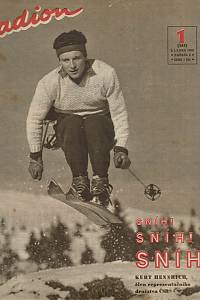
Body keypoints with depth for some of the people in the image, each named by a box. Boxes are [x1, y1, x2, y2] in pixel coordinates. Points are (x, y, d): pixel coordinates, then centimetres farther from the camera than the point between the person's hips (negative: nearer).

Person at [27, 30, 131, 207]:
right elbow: (34, 119, -7)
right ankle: (80, 180, -25)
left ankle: (100, 182, -26)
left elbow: (119, 114, -11)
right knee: (73, 123, -33)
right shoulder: (50, 82, -16)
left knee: (94, 124, -34)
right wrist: (35, 156, -9)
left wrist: (121, 148, -20)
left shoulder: (106, 74, -17)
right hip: (67, 129, 1)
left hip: (101, 124, 0)